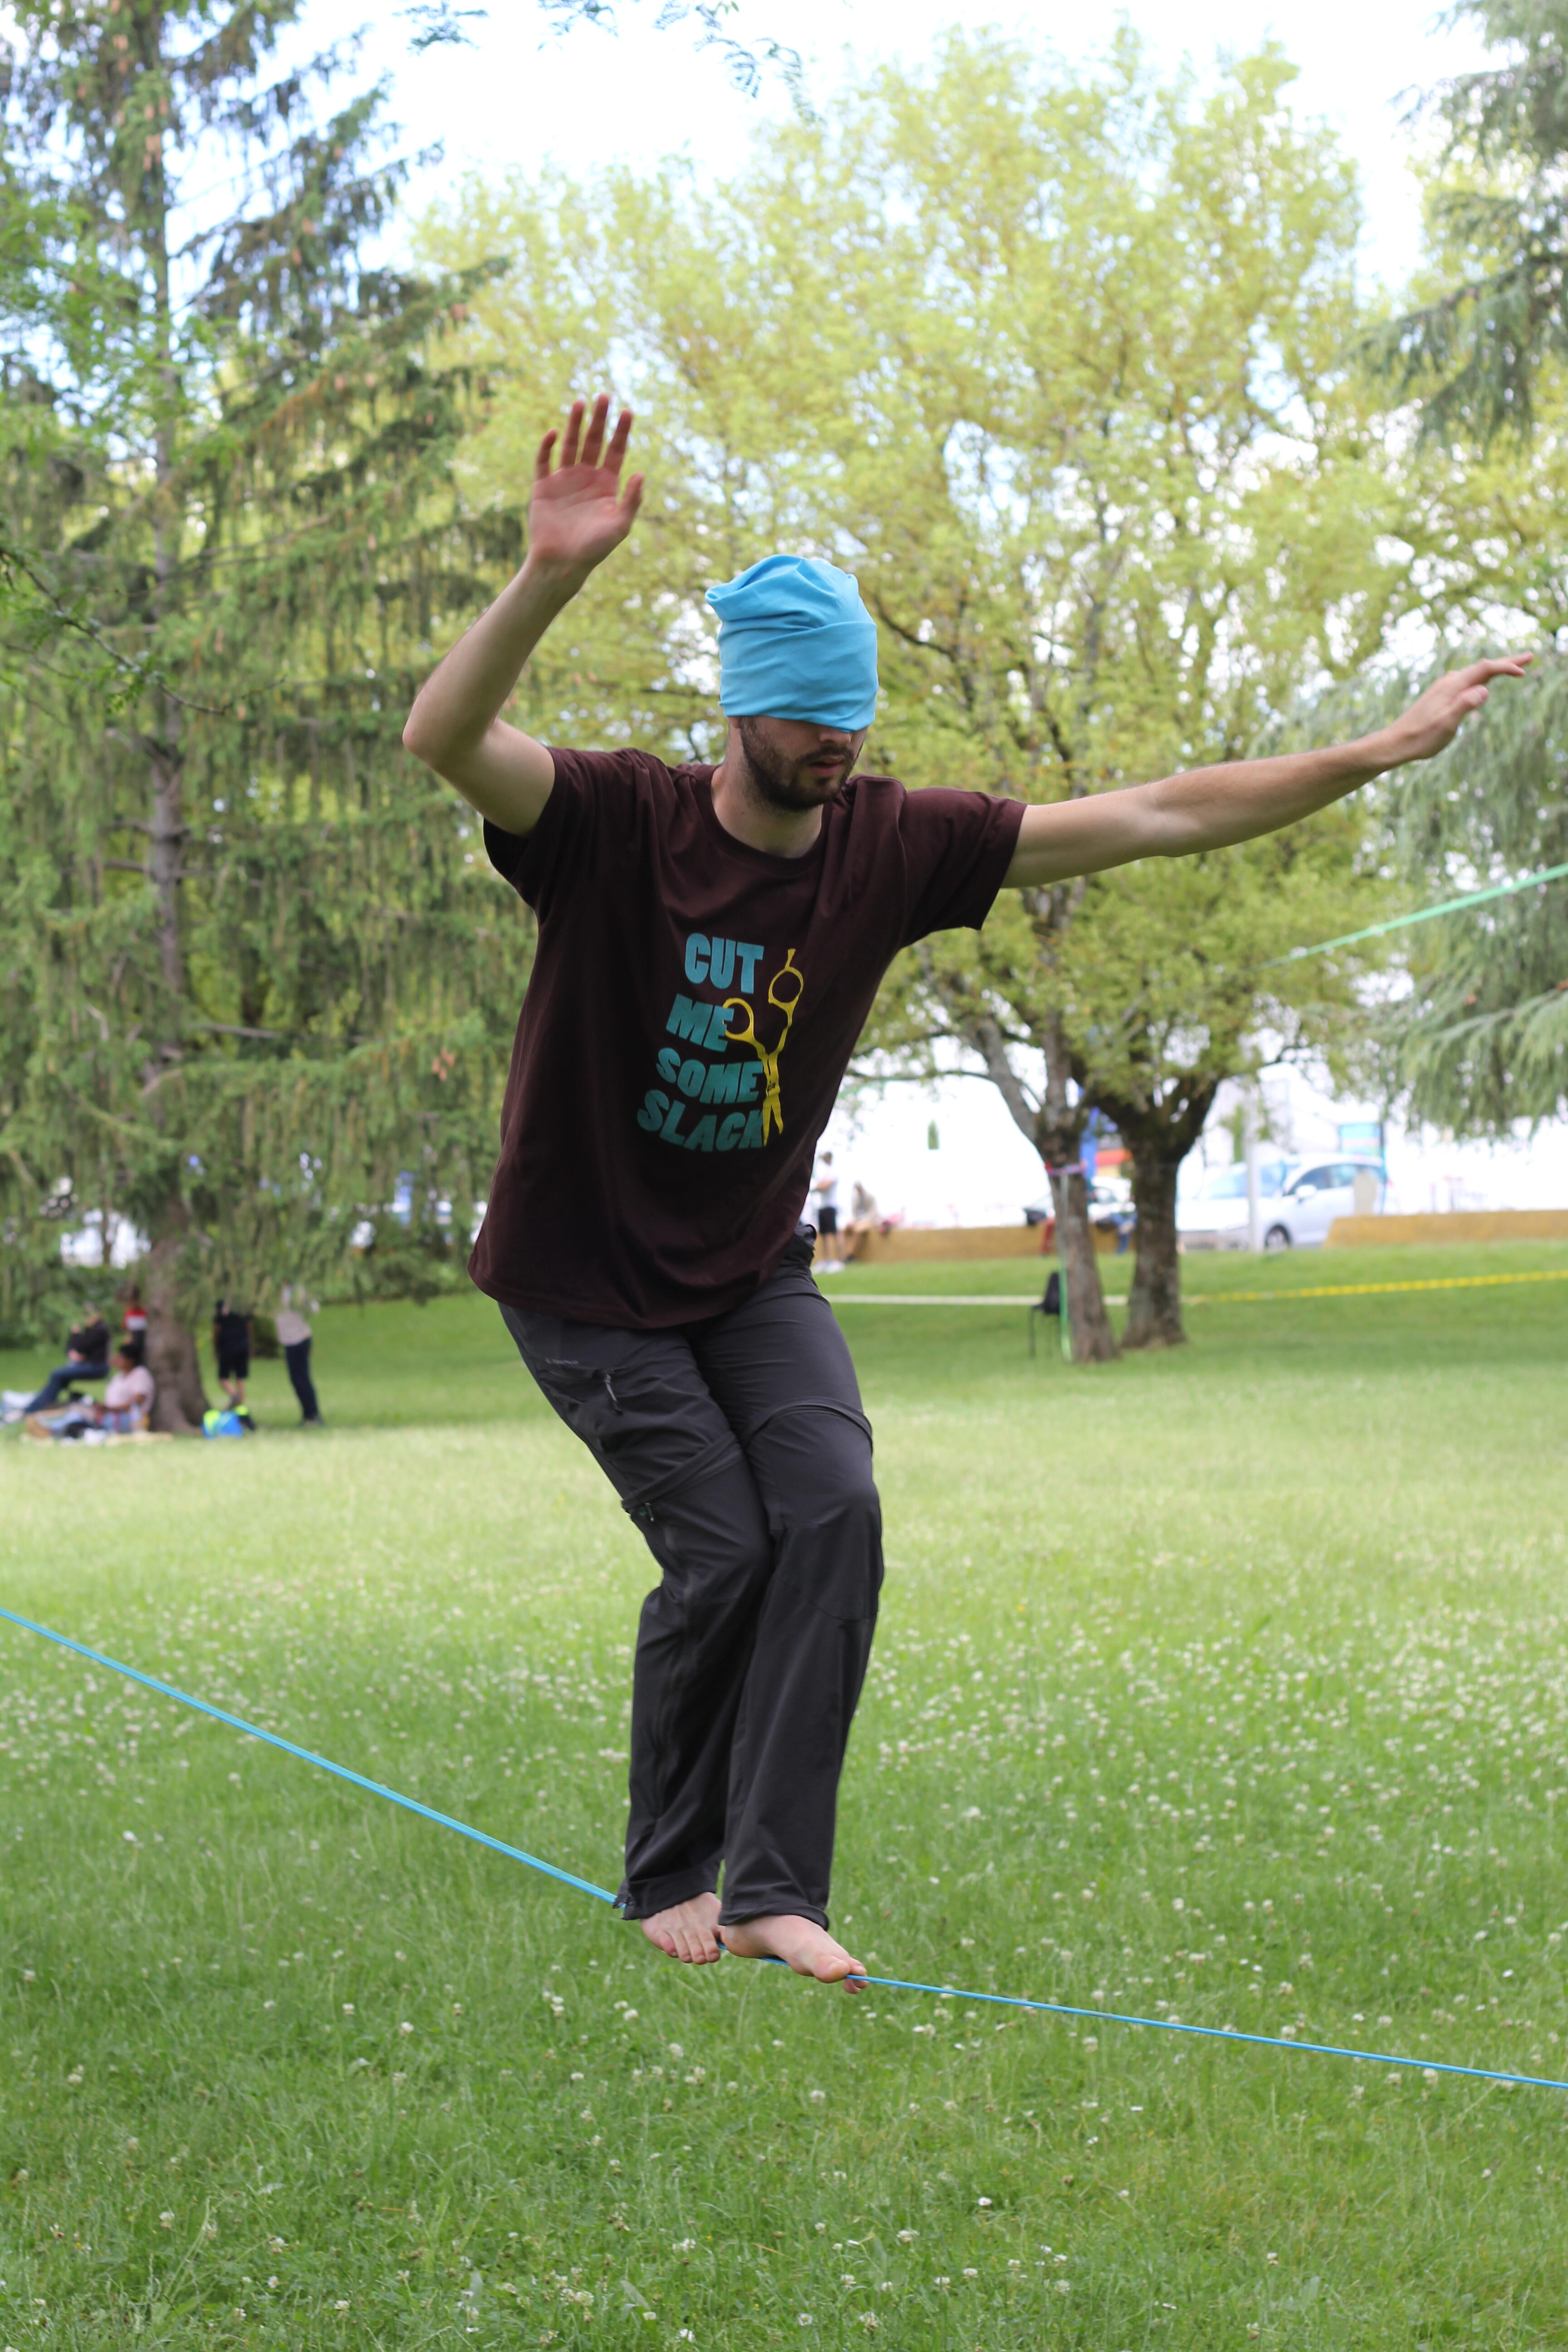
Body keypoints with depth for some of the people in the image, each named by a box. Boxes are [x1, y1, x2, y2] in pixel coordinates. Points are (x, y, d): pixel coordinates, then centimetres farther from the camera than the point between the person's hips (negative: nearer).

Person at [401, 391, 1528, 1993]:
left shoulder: (890, 846, -9)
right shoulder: (616, 826, -21)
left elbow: (1155, 819, -5)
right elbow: (441, 739, -41)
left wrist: (1384, 751, -7)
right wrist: (549, 579, -57)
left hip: (750, 1273, 4)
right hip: (585, 1278, -4)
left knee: (832, 1514, -16)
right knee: (723, 1554, -10)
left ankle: (770, 1889, -10)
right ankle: (667, 1876, 14)